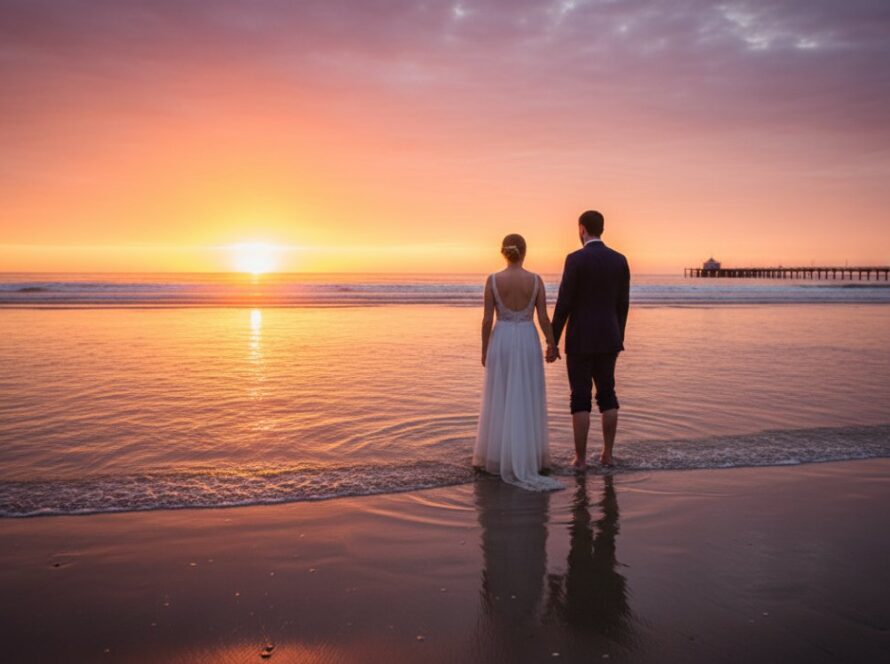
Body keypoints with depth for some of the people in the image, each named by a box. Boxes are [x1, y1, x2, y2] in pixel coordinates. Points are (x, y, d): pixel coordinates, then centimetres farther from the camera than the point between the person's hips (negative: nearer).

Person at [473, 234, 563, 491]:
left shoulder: (493, 280, -6)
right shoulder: (536, 280, -4)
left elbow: (487, 320, -5)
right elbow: (543, 318, -4)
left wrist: (484, 350, 5)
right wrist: (551, 344, 8)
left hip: (501, 342, 0)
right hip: (528, 342, 0)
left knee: (499, 401, 9)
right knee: (528, 402, 8)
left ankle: (497, 456, 13)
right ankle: (528, 457, 11)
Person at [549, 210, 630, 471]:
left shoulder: (575, 259, -12)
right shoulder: (620, 260, 4)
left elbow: (564, 304, -13)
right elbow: (623, 304, 8)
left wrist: (553, 342, -7)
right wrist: (618, 339, 18)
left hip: (580, 340, -5)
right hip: (607, 338, 5)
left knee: (580, 399, 1)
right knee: (607, 395, 13)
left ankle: (580, 458, 4)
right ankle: (607, 455, 16)